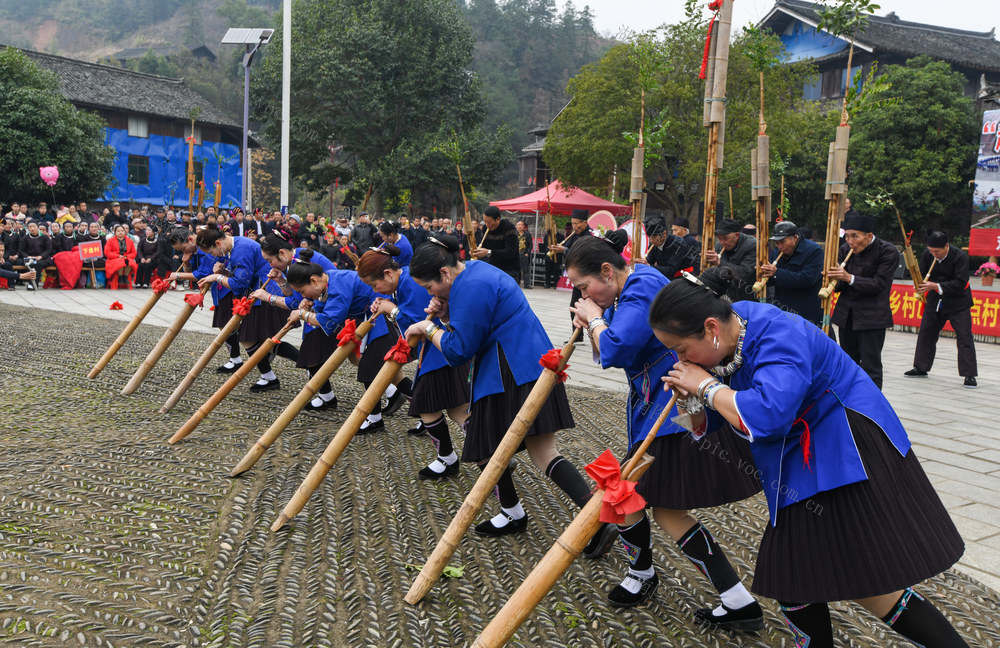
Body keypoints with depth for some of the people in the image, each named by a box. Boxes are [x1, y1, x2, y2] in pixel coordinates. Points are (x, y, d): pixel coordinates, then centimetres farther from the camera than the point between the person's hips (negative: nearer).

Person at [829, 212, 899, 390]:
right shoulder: (846, 250, 3)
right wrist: (834, 279, -17)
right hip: (846, 315, 5)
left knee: (871, 368, -4)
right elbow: (840, 286, 6)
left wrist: (850, 278, -28)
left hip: (872, 317, -5)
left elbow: (878, 284, -17)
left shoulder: (888, 251, -10)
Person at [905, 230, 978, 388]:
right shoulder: (927, 255, -6)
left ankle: (970, 375, -5)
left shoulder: (960, 256, -19)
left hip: (958, 303, -5)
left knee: (964, 337, -8)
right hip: (935, 301, 5)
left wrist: (936, 286, -32)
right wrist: (920, 285, -17)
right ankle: (921, 368, 25)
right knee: (926, 333, 10)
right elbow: (922, 274, 6)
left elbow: (960, 283, -23)